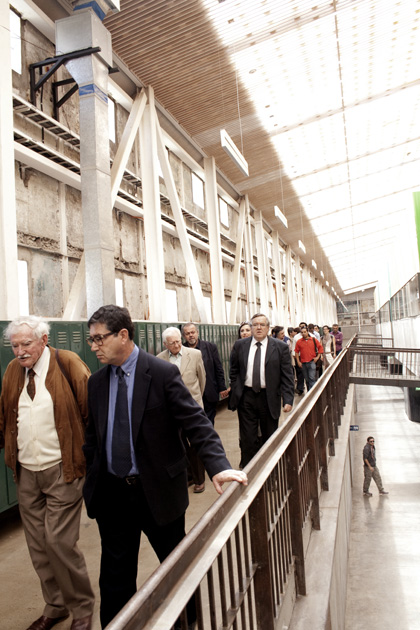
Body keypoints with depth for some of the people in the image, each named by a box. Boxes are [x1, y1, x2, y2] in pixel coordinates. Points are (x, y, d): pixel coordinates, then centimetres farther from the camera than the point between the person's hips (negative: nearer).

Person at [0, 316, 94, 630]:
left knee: (59, 541, -3)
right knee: (37, 545, 14)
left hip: (61, 470, -5)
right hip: (26, 472, 6)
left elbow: (93, 409, -11)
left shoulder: (68, 363, -11)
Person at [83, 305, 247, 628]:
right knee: (115, 576, 16)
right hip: (111, 493, 3)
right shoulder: (97, 381, 1)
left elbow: (196, 422, -19)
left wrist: (218, 465, -31)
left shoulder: (163, 373, -15)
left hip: (158, 491, -3)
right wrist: (91, 480, 7)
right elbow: (93, 436, 10)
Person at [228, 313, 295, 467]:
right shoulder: (239, 345, 2)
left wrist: (288, 399, -10)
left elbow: (287, 376, -4)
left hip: (269, 398, 0)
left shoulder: (280, 347, -3)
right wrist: (235, 392, 4)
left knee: (270, 437, 13)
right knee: (247, 438, 4)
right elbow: (234, 372, 10)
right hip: (246, 397, 1)